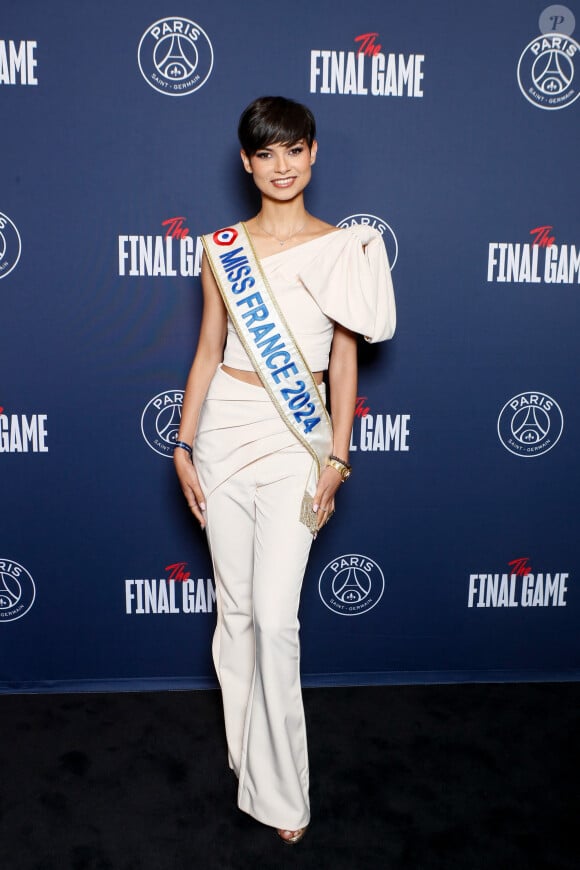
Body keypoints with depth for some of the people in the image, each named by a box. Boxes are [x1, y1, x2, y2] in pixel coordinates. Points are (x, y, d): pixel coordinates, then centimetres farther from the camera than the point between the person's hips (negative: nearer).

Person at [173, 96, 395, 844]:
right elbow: (207, 351, 7)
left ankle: (280, 786, 15)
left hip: (294, 442, -2)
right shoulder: (222, 248, 5)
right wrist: (184, 445, 4)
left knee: (275, 617, -5)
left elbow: (344, 360, 0)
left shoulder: (342, 248, 0)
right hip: (223, 429, 3)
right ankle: (245, 748, 34)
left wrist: (336, 458, -4)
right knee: (234, 607, 12)